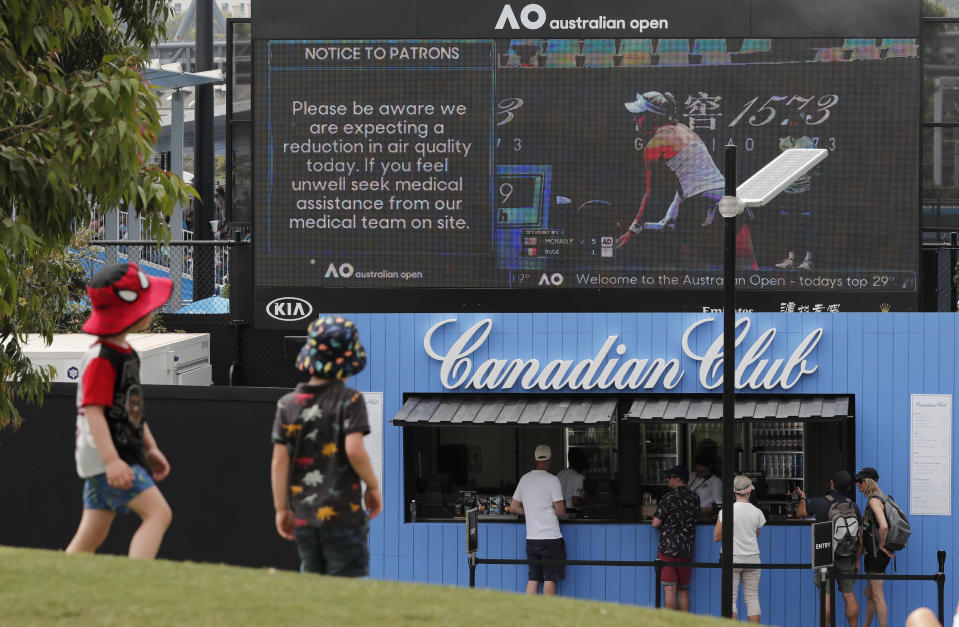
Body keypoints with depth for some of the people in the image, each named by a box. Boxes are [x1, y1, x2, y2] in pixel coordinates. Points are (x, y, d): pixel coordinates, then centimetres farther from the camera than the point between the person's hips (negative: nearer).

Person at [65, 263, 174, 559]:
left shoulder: (127, 353, 14)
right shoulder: (100, 359, -17)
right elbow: (93, 410, -23)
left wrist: (150, 448, 24)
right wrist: (111, 460, -30)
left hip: (123, 455, 10)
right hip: (104, 457, -10)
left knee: (92, 536, 10)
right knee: (158, 512, -18)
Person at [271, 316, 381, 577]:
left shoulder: (288, 404, 5)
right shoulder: (349, 399, -7)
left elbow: (279, 460, 2)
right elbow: (354, 450, -18)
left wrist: (281, 509, 8)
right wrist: (373, 486, -2)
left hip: (303, 516, 4)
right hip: (342, 514, -4)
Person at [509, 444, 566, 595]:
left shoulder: (524, 479, 9)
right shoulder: (552, 480, -9)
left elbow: (513, 507, 15)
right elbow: (560, 511, -12)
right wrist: (563, 505, 10)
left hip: (531, 538, 5)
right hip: (551, 537, -5)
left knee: (533, 578, 8)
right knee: (550, 578, -1)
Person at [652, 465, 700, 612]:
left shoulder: (669, 497, -10)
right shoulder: (694, 498, 7)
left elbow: (655, 523, -10)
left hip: (668, 548, -5)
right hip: (687, 550, 5)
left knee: (670, 589, -4)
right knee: (683, 590, 12)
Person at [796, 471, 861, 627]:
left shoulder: (819, 502, -8)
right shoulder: (853, 506, 2)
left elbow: (801, 512, 11)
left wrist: (803, 498, 30)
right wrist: (857, 561, 14)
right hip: (847, 558, 3)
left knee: (826, 596, -4)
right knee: (849, 594, 6)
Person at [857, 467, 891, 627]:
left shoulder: (874, 500, -16)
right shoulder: (875, 499, 15)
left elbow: (883, 526, -29)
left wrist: (881, 546, -17)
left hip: (877, 554, -10)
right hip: (871, 554, 10)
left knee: (877, 596, -8)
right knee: (869, 595, 19)